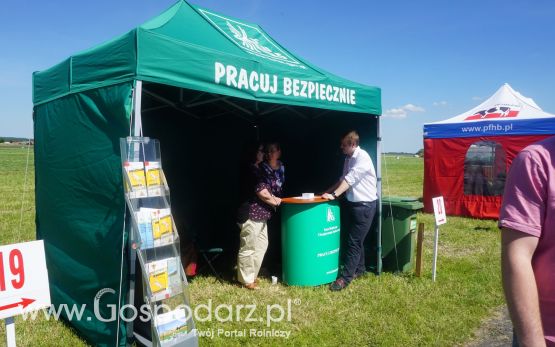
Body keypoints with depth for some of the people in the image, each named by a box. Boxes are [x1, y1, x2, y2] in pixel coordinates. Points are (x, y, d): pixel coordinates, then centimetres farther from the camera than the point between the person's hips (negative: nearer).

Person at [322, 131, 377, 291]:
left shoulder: (362, 157, -17)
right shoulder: (348, 158, 10)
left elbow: (350, 179, -23)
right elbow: (343, 179, 18)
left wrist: (334, 195, -26)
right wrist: (327, 192, 12)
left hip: (364, 205, -9)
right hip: (353, 203, 9)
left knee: (354, 241, -6)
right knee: (356, 239, 17)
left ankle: (345, 277, -2)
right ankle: (359, 269, 32)